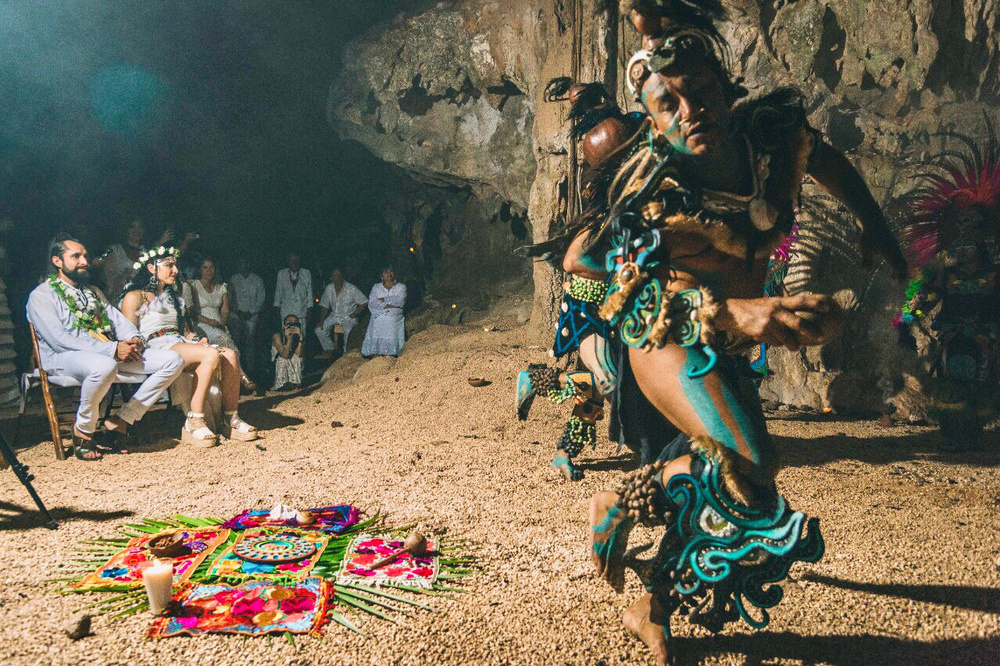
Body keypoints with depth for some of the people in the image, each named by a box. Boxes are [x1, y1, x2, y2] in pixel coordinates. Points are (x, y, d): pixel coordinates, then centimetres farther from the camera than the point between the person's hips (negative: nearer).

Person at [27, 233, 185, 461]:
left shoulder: (94, 292, 27)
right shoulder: (41, 295, 2)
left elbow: (118, 319, 19)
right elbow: (59, 339, -12)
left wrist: (134, 338, -7)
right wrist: (113, 349, -20)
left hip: (111, 353, 7)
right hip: (65, 357, -7)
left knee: (173, 360, -11)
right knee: (104, 366, -44)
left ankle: (120, 422, -9)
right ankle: (83, 430, -15)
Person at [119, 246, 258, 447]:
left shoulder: (172, 297, 31)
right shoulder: (135, 297, 6)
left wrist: (197, 339, 7)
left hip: (181, 344, 7)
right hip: (157, 347, -7)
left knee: (231, 355, -21)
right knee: (212, 355, -35)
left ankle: (231, 419, -23)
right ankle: (194, 423, -34)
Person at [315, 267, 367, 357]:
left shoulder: (351, 289, -11)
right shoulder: (329, 288, 1)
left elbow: (364, 302, -8)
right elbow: (324, 306, 9)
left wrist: (354, 314, -15)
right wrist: (321, 321, -1)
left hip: (348, 317, -5)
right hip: (334, 316, 5)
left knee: (348, 332, -34)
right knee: (319, 330, -11)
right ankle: (329, 349, 8)